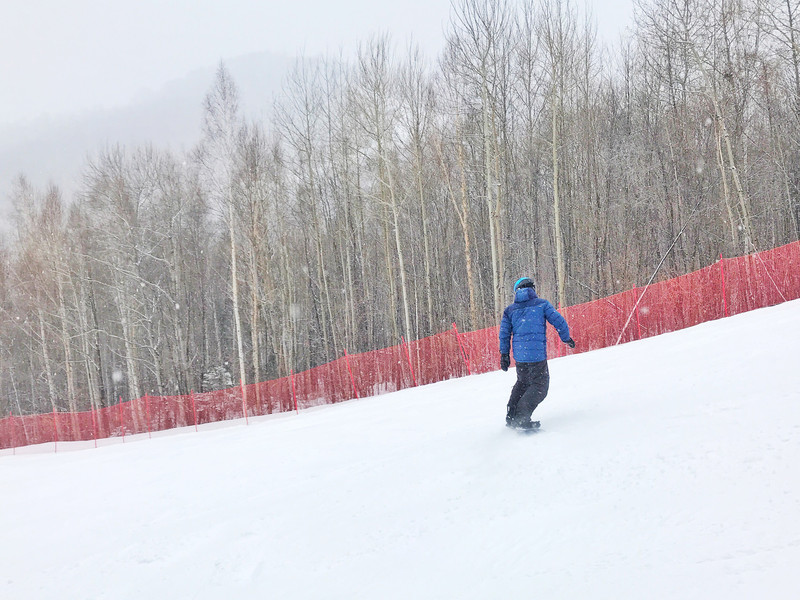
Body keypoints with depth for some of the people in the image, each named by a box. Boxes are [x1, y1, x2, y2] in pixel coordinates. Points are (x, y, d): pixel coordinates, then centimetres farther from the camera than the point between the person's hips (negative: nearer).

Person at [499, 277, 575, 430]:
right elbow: (558, 321, -2)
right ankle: (522, 418, -13)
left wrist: (504, 354, 16)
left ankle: (511, 416, 21)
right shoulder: (542, 304, 2)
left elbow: (504, 334, 9)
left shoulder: (510, 310, 11)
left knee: (522, 383, 24)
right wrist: (566, 338, 13)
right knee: (539, 387, 2)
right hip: (537, 354, -5)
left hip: (519, 356, 5)